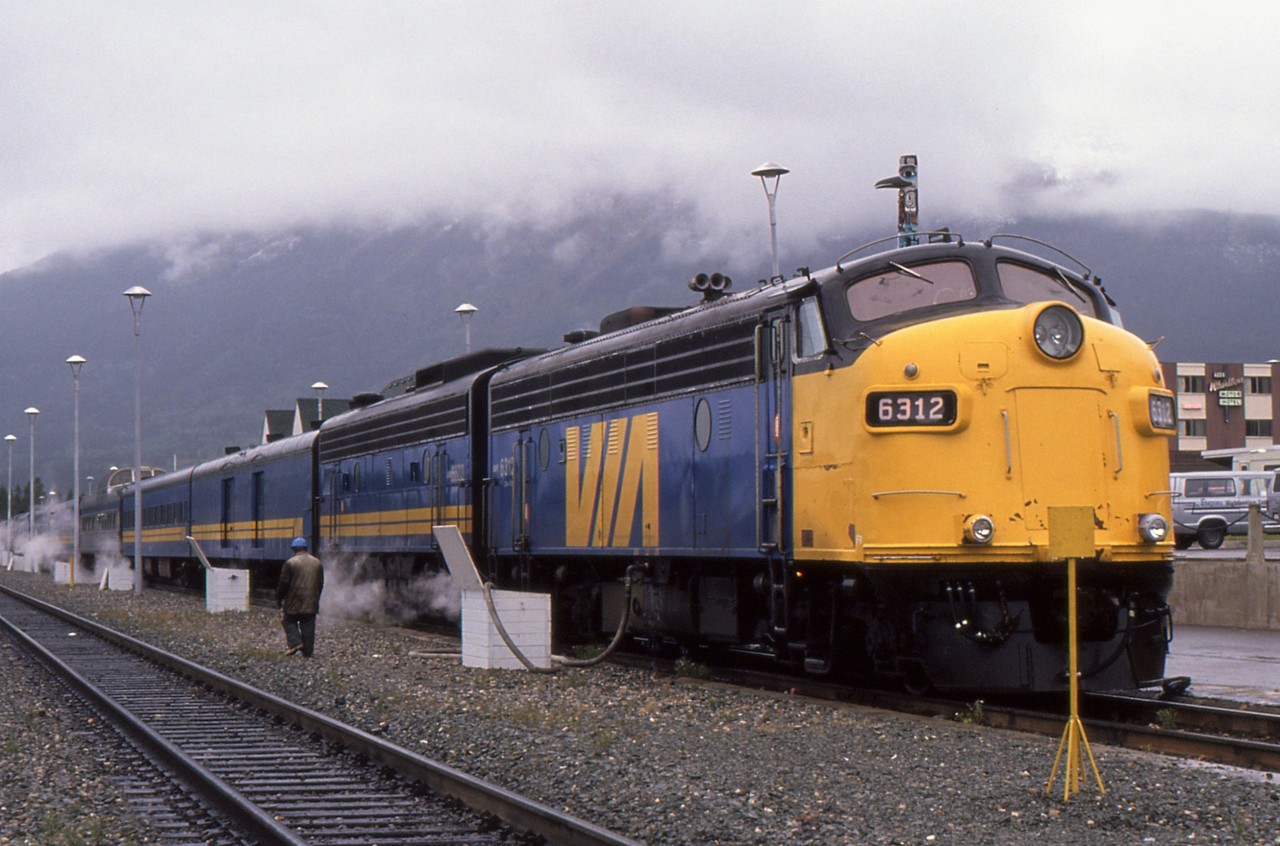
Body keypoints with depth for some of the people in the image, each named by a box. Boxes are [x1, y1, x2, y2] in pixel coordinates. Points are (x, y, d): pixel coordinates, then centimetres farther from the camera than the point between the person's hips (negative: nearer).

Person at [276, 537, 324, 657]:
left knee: (289, 621, 12)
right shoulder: (317, 563, 9)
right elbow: (320, 584, 15)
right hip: (311, 602, 4)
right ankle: (307, 651, 6)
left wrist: (278, 599, 5)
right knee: (308, 626, 6)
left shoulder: (290, 563, -8)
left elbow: (283, 583, -7)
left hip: (294, 602, -4)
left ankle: (294, 642, -7)